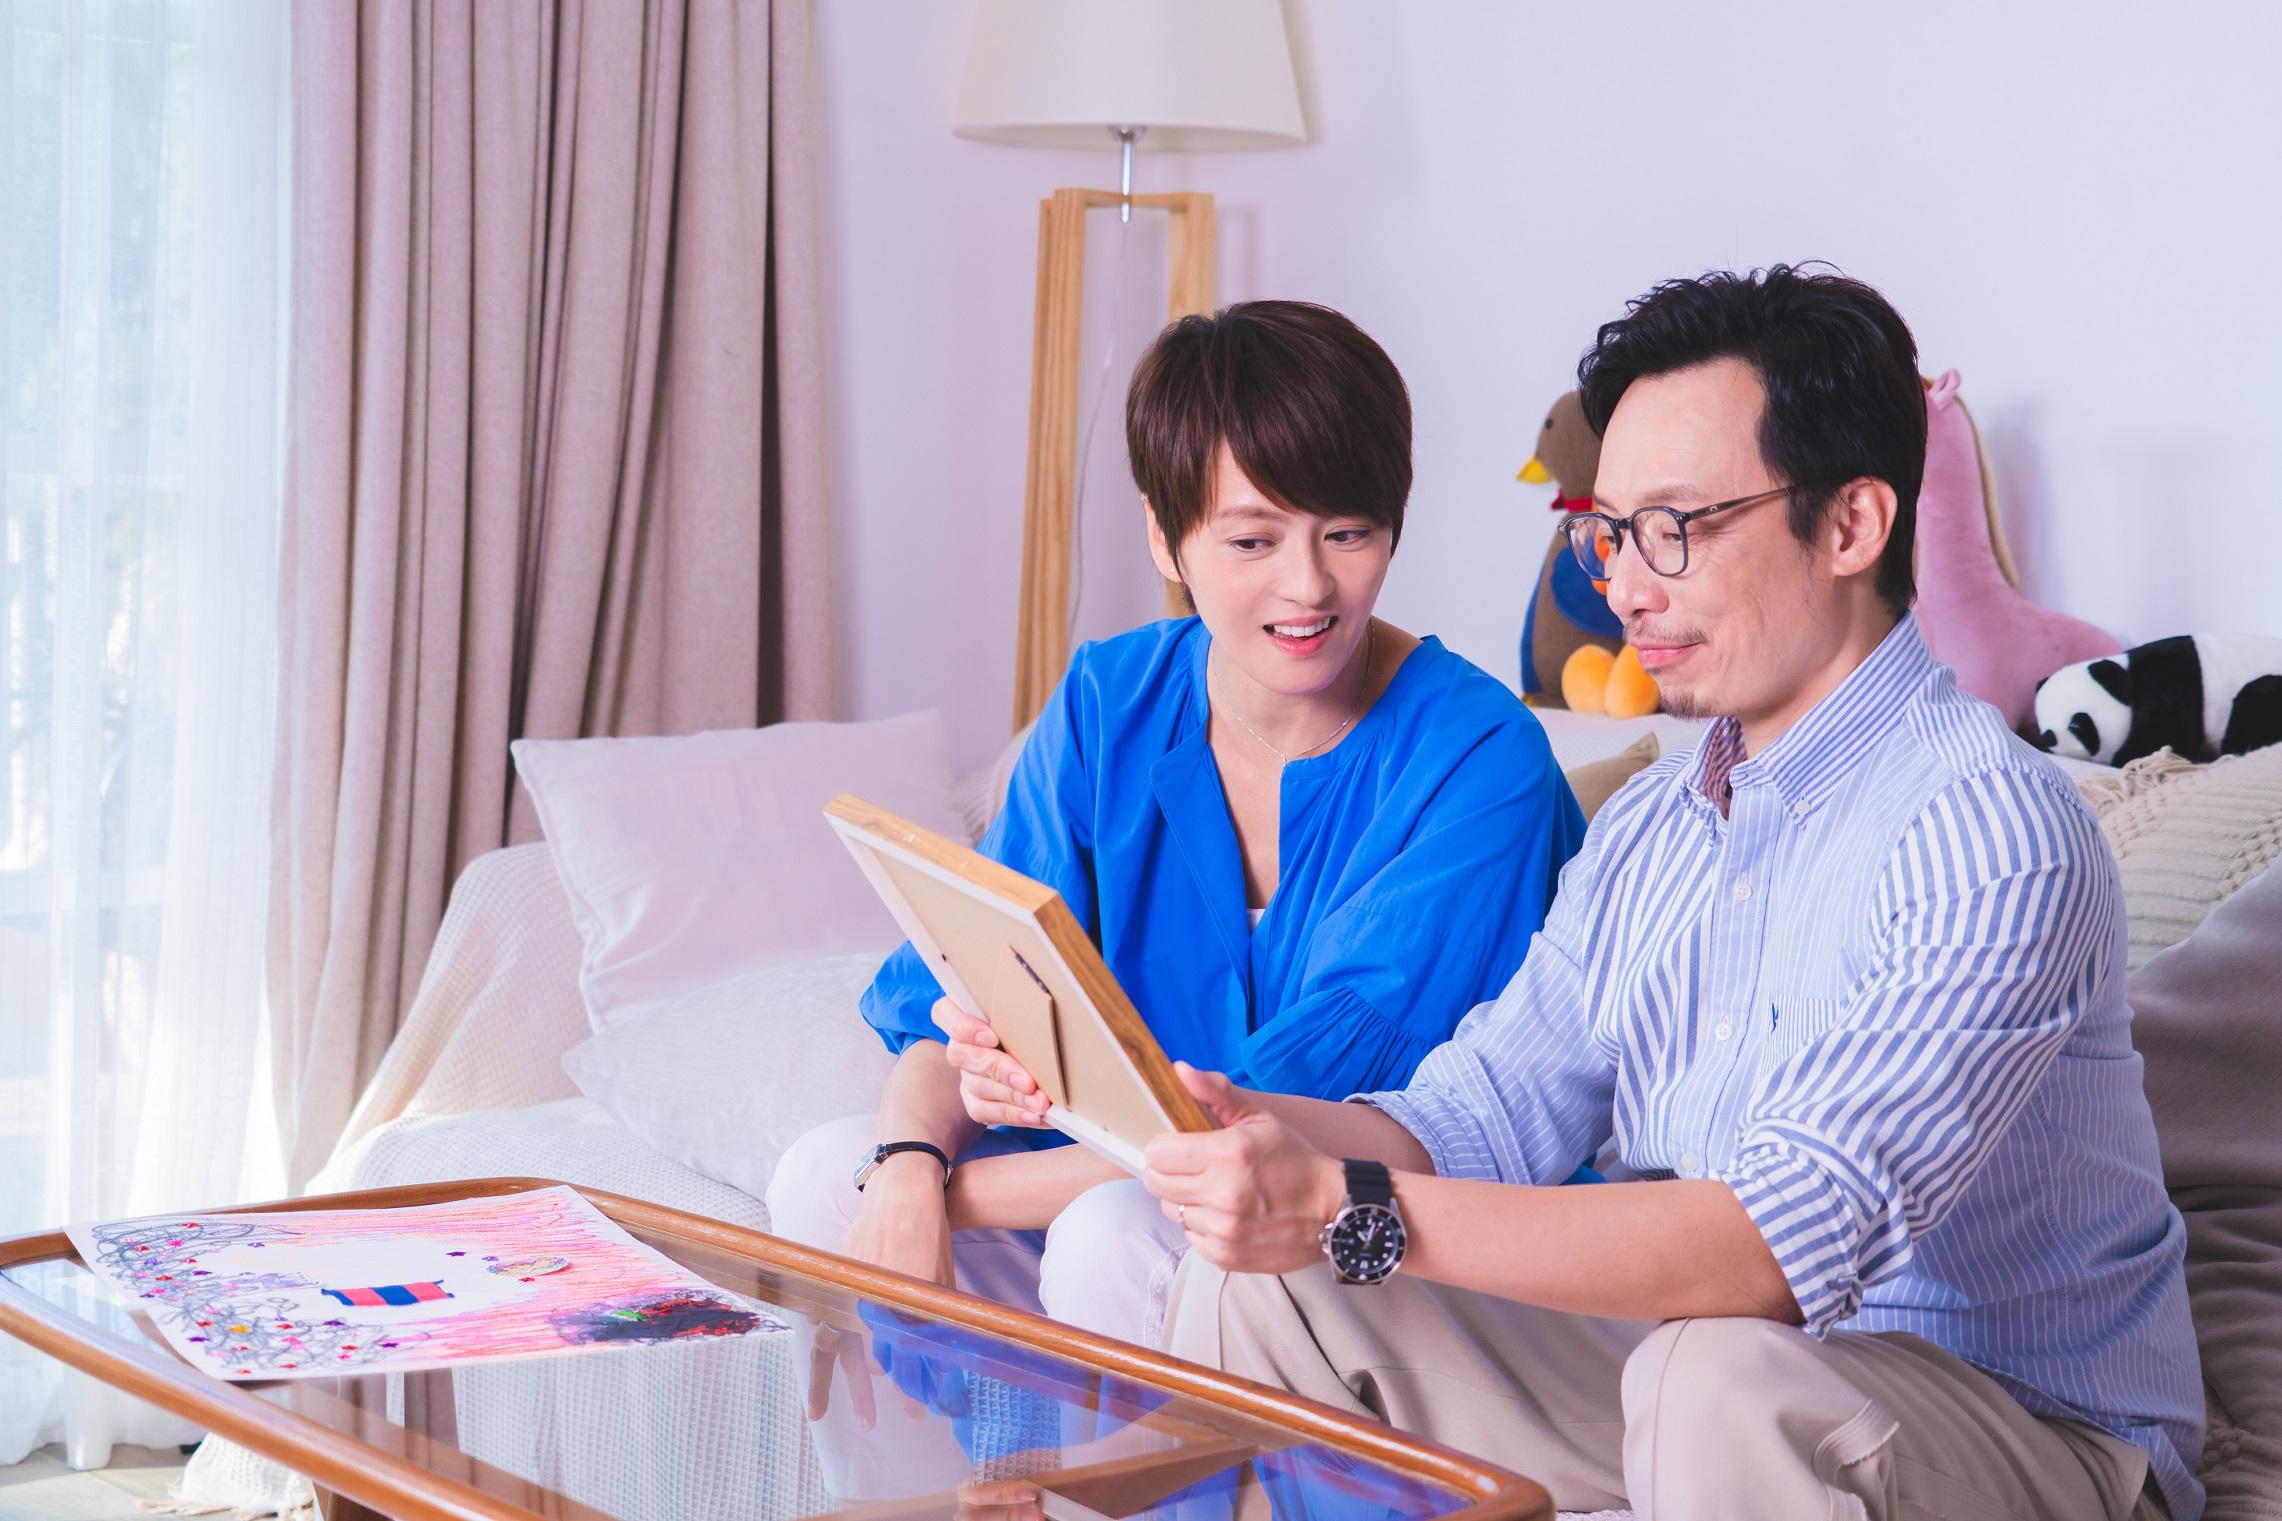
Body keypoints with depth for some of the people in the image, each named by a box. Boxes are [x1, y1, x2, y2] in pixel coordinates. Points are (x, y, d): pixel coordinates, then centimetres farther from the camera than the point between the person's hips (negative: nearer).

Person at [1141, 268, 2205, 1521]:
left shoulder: (1986, 831, -21)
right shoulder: (1647, 827, 9)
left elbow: (1787, 1243, -30)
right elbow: (1481, 1116, 3)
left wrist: (1353, 1213, -35)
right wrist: (1250, 1129, -18)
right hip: (1682, 1352, 7)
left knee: (1726, 1378, -38)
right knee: (1258, 1269, -4)